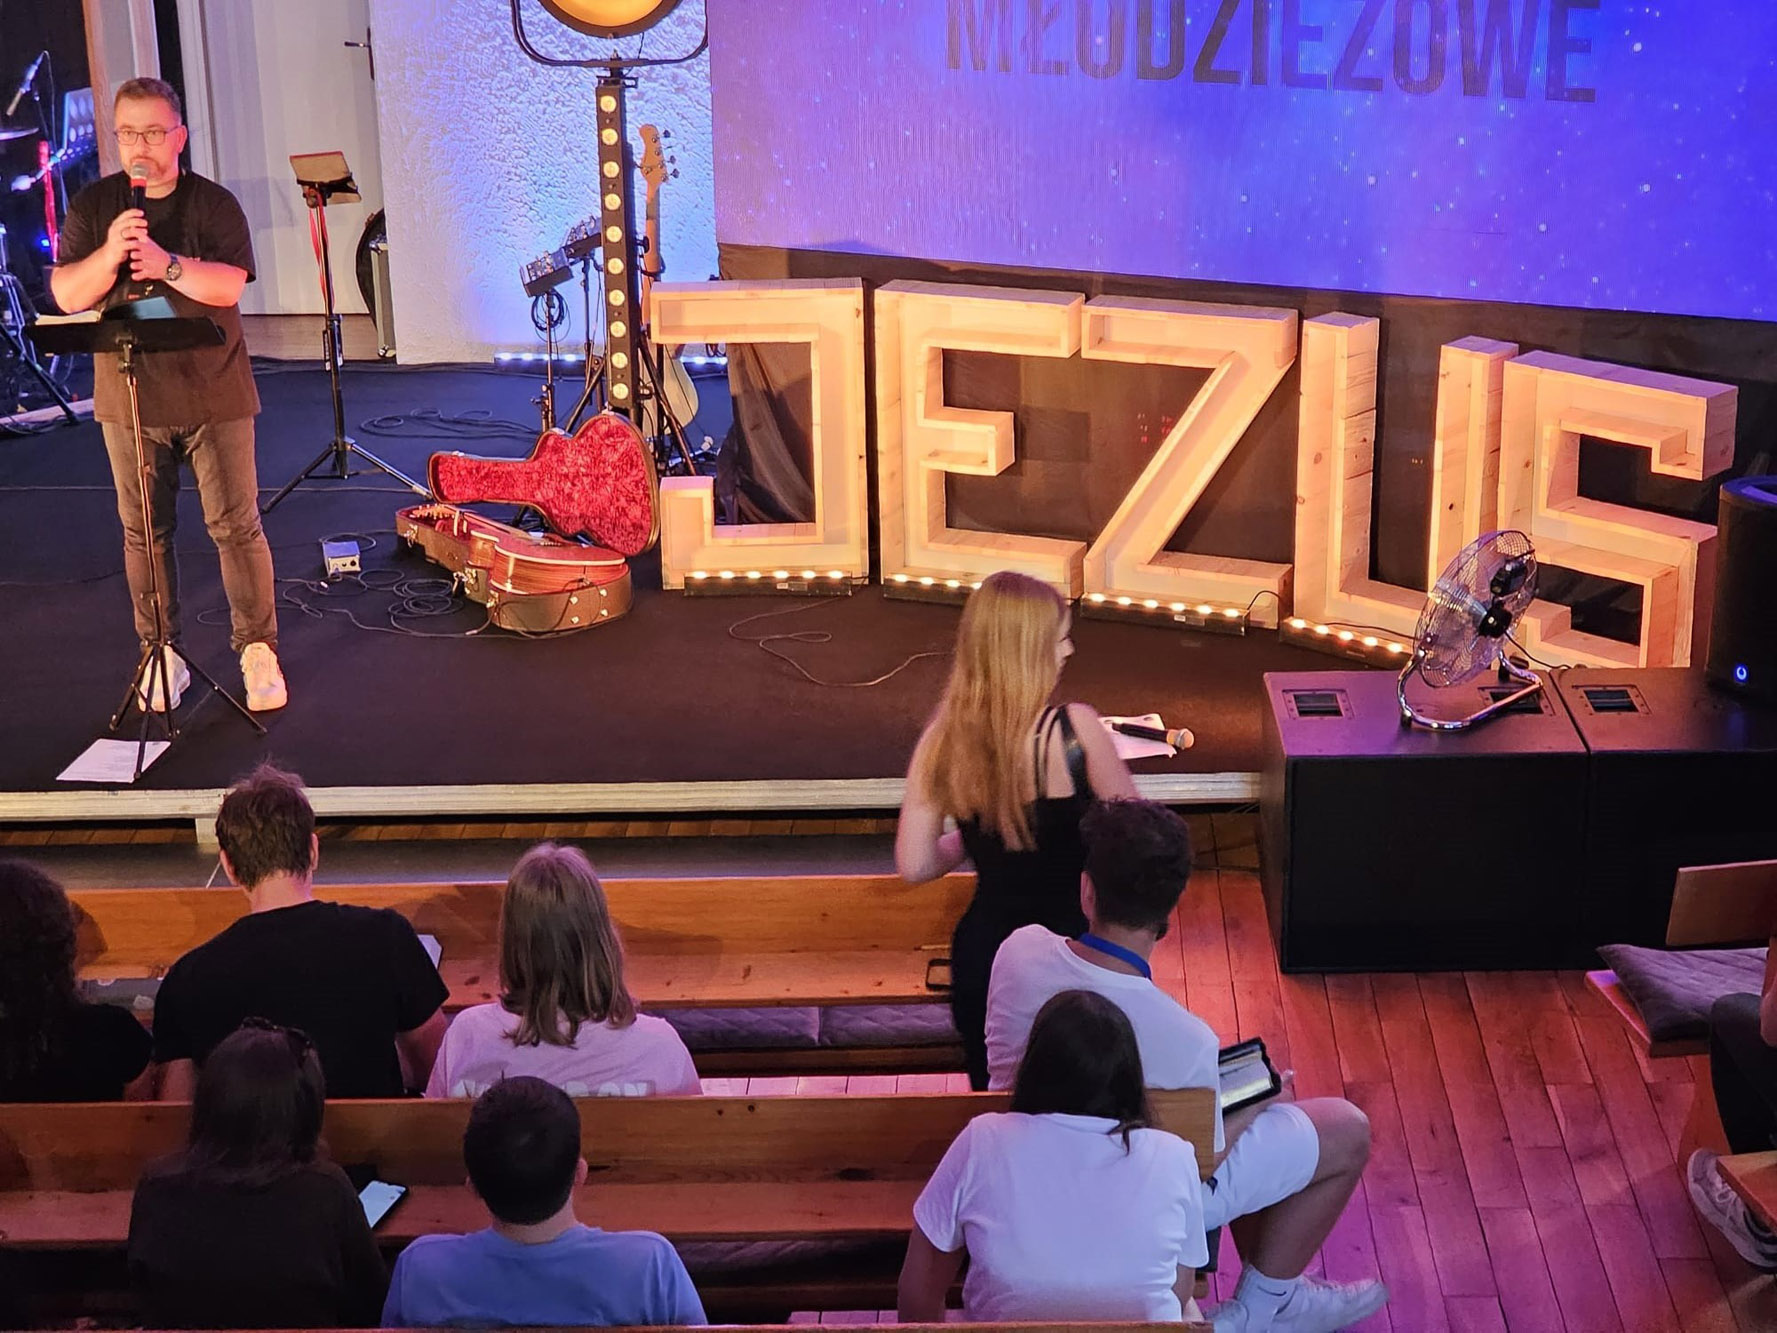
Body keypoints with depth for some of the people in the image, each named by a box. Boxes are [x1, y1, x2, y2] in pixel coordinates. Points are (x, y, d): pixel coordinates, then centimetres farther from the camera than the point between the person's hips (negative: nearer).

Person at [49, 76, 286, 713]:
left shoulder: (214, 204, -1)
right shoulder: (93, 205, 4)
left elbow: (229, 285, -14)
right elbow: (67, 295, -3)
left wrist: (168, 264, -29)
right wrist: (108, 255, -21)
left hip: (213, 394, -2)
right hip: (128, 397, 2)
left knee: (236, 525, -1)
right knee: (144, 531, 7)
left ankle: (258, 649, 10)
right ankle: (161, 653, 18)